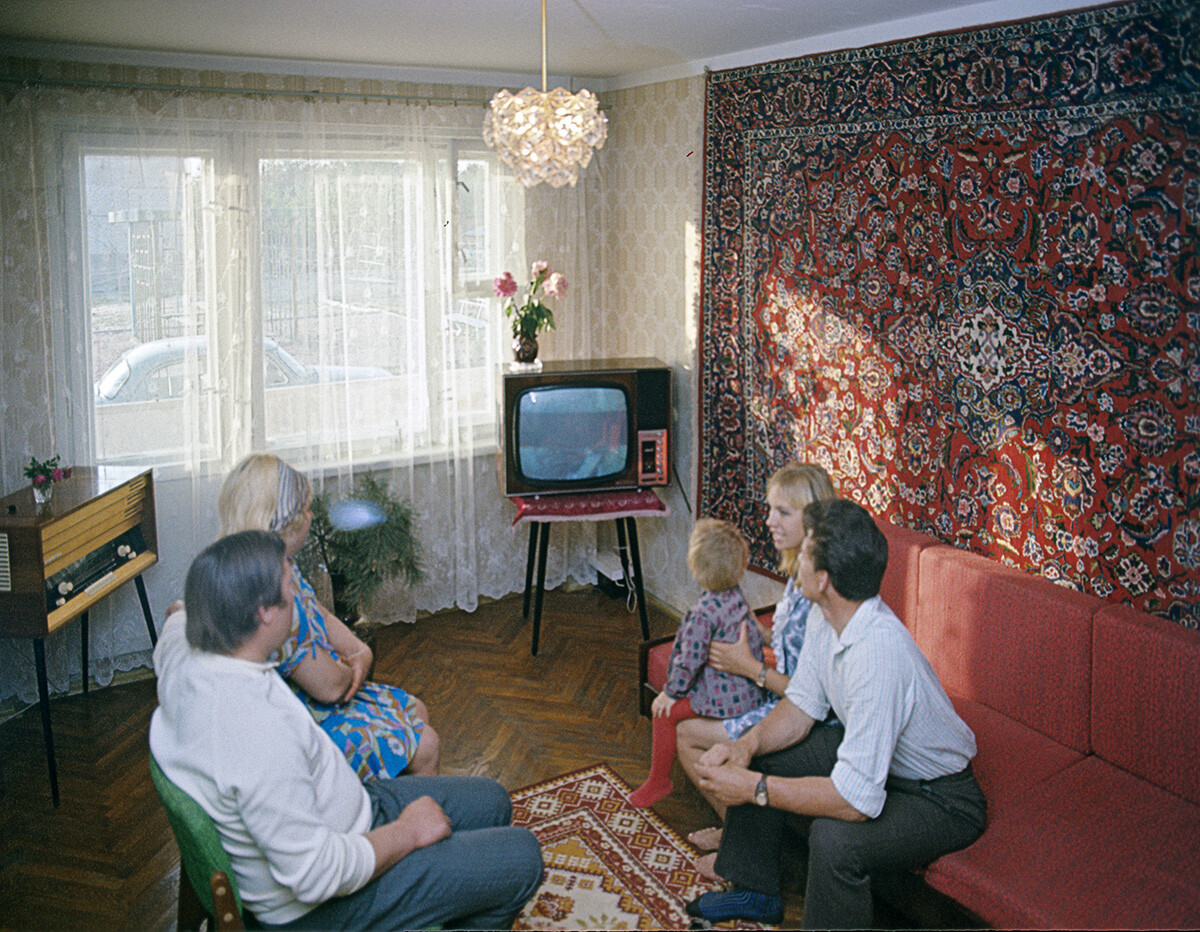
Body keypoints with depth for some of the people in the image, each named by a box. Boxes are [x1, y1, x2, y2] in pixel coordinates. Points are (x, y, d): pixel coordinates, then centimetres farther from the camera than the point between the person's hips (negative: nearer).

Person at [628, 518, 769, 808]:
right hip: (752, 692, 10)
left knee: (665, 712, 0)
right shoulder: (737, 596, 2)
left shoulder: (705, 612, -26)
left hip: (725, 697, -10)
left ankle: (659, 781, 14)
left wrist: (671, 692, -4)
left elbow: (690, 659, -21)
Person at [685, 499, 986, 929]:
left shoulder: (877, 655, -39)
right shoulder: (825, 615, -11)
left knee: (834, 838, -35)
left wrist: (755, 788, -29)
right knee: (753, 760, 7)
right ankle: (756, 891, 25)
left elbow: (857, 800, -38)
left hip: (941, 800, -9)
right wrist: (747, 744, -17)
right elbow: (802, 705, 1)